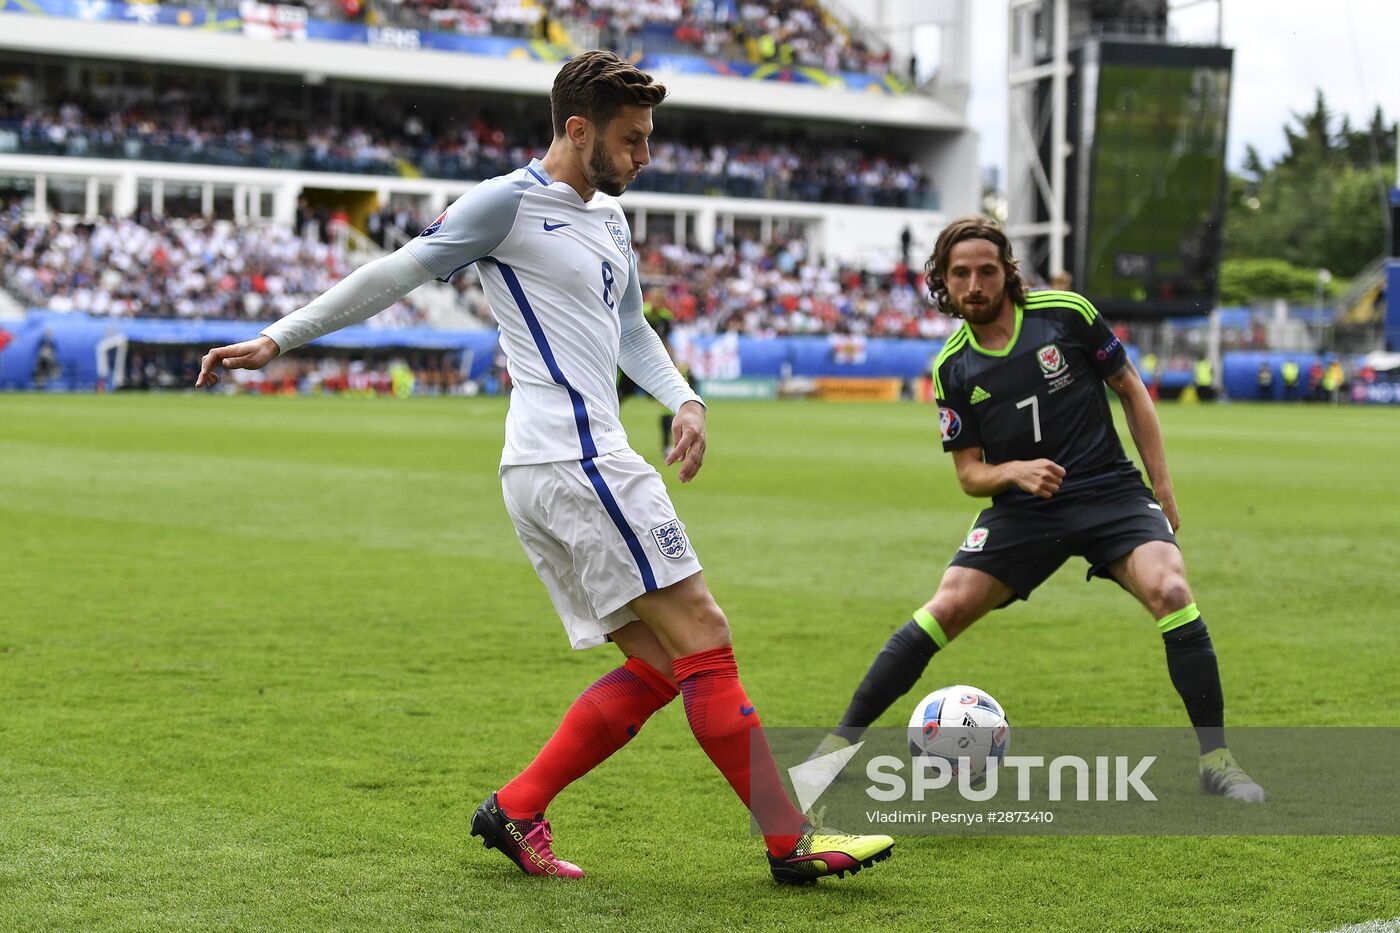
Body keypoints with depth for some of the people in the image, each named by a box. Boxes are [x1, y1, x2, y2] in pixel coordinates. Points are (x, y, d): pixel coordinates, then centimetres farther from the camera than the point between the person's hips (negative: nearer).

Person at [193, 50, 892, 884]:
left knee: (654, 668, 8)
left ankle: (515, 813, 9)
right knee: (704, 640, -8)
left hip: (546, 474, 10)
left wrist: (684, 398, 14)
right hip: (578, 462, -10)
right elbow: (393, 276, -2)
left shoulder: (609, 217, 20)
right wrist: (278, 340, -1)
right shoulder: (510, 201, -6)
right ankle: (793, 842, -5)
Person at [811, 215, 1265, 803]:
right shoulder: (953, 369, 1)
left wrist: (1162, 484, 3)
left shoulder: (1066, 314, -4)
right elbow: (969, 474, 5)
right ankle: (840, 743, -3)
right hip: (1022, 509, 1)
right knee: (947, 606, -16)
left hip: (1111, 491, -1)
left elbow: (1129, 389, 7)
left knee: (1170, 591, -26)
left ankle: (1216, 759, -12)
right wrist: (1016, 472, -18)